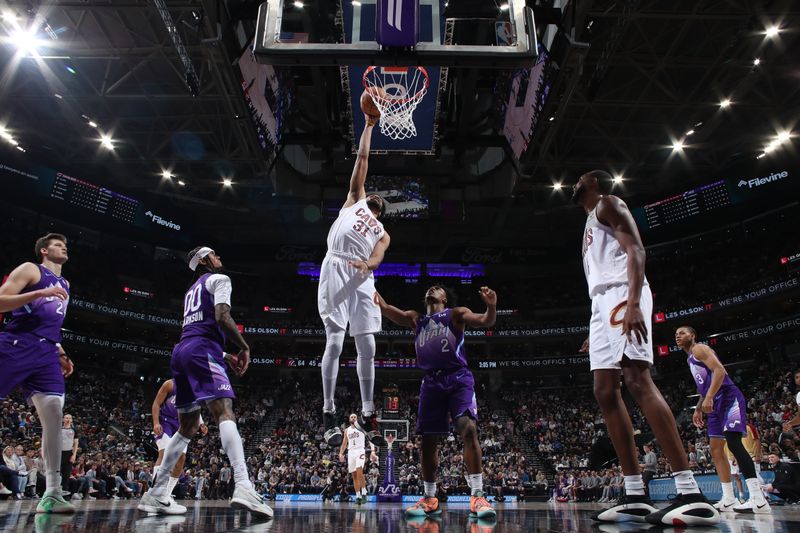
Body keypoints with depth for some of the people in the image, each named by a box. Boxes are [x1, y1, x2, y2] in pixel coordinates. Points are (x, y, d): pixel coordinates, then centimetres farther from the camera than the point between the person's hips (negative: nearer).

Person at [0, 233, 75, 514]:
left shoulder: (64, 284, 26)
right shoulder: (30, 270, 4)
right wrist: (40, 293, -19)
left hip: (46, 353, 6)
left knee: (54, 415, -8)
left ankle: (51, 494, -9)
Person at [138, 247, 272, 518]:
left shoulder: (192, 290, 32)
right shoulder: (219, 279, 4)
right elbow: (222, 318, -13)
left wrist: (225, 356, 30)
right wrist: (244, 347, -2)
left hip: (181, 352, 9)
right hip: (201, 351, -9)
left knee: (188, 427, 16)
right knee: (225, 413, -21)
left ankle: (156, 493, 16)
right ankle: (243, 486, -38)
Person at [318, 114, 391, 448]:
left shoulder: (382, 233, 28)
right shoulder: (355, 199, 27)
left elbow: (377, 258, 7)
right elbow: (362, 159, 28)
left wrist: (368, 264, -17)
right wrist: (369, 126, 34)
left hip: (361, 278, 3)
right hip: (335, 269, -3)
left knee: (367, 347, -1)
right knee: (334, 342, -10)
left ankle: (367, 414, 9)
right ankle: (328, 414, -3)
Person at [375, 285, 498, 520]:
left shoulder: (456, 314, 8)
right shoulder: (416, 319, 20)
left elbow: (485, 321, -7)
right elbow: (387, 310, 7)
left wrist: (492, 307, -29)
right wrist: (376, 299, -10)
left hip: (458, 378, -4)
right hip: (431, 382, 4)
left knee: (469, 429, -20)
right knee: (428, 439, 5)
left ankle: (477, 497, -15)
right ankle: (430, 499, 19)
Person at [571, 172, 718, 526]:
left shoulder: (608, 204, 6)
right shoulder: (592, 222, 33)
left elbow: (636, 250, -9)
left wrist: (634, 303, -25)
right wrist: (596, 334, 25)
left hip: (621, 295, -9)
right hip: (602, 302, 10)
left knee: (637, 380, -22)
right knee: (605, 392, -1)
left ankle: (692, 494, -25)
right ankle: (635, 496, -2)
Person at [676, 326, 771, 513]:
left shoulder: (699, 349, -5)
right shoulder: (691, 359, 24)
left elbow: (720, 371, -19)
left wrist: (709, 398, -27)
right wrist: (698, 409, 24)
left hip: (729, 398, -10)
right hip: (716, 404, 10)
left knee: (733, 443, -21)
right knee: (716, 449, 6)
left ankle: (759, 500, -23)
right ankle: (728, 500, 8)